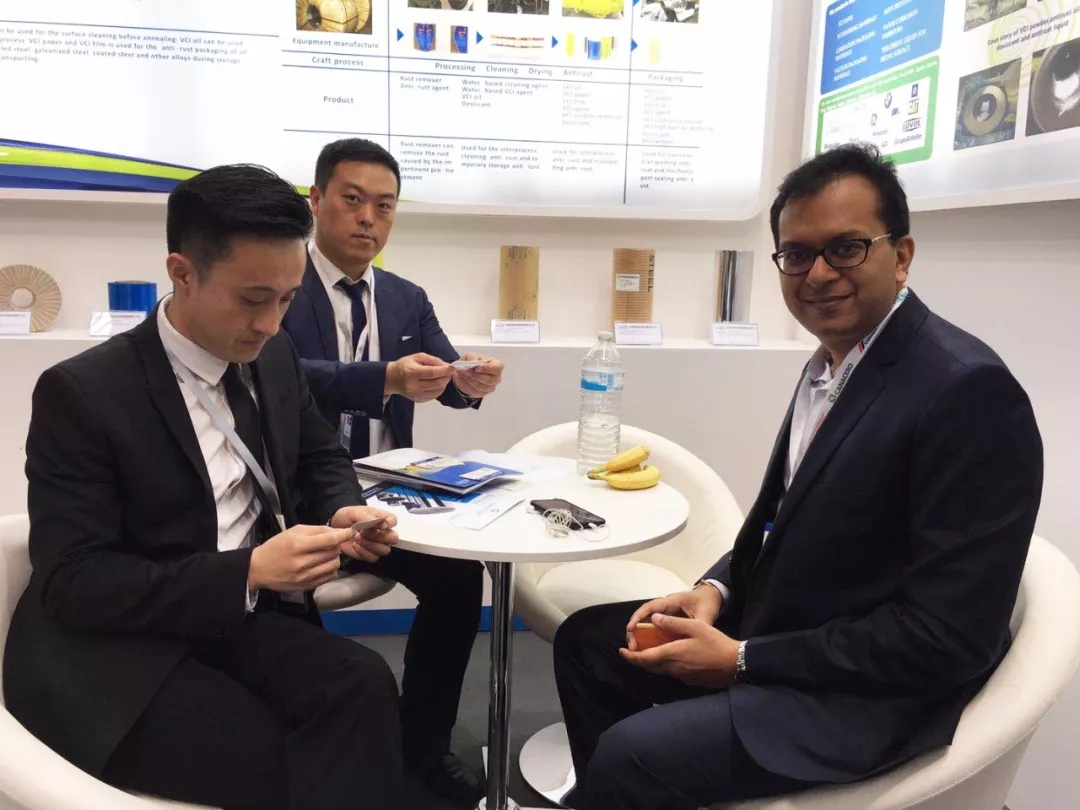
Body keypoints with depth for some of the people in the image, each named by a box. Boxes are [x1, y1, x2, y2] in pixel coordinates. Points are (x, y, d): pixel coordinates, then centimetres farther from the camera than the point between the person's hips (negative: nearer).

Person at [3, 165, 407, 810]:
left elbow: (321, 458, 19)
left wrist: (344, 510, -6)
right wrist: (246, 572, -26)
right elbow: (71, 583, -14)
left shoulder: (274, 357, 5)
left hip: (247, 620, 5)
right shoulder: (82, 393, -12)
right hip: (116, 653, -4)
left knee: (363, 684, -27)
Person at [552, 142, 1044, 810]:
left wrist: (742, 660, -19)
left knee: (630, 756, -22)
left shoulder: (967, 391, -22)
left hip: (869, 692, -8)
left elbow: (949, 637, -23)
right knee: (587, 641, 12)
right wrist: (716, 590, -4)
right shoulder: (830, 362, 5)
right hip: (776, 630, 9)